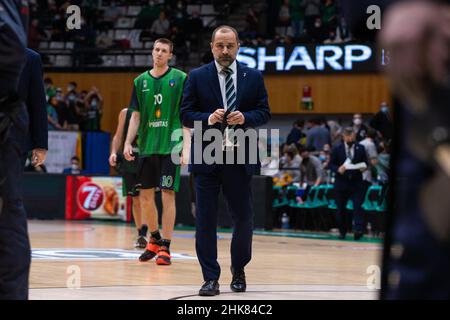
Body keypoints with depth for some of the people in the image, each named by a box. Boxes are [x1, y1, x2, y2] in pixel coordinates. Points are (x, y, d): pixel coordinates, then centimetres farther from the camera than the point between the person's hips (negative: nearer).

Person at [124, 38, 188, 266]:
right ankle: (154, 239, 27)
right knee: (145, 195, 9)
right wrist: (128, 143, 2)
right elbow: (136, 116, 12)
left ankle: (165, 247, -3)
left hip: (170, 146, -4)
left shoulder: (180, 78, 0)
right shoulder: (141, 81, 10)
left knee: (168, 195, -6)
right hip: (147, 146, 4)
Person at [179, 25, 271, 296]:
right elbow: (186, 114, 1)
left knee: (244, 218, 7)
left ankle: (239, 270, 28)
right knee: (206, 220, -1)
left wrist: (246, 117, -13)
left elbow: (264, 112, 7)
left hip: (240, 159, 1)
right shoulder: (197, 77, 3)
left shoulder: (253, 77, 8)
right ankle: (211, 278, 5)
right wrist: (207, 118, -17)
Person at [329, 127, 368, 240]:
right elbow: (331, 165, 3)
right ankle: (342, 231, 20)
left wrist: (364, 167, -10)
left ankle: (359, 230, -20)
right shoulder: (337, 149, 2)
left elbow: (365, 163, 13)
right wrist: (338, 169, -18)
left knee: (358, 206, -14)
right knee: (341, 209, 7)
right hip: (341, 183, 0)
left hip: (356, 183, 0)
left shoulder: (360, 149, 7)